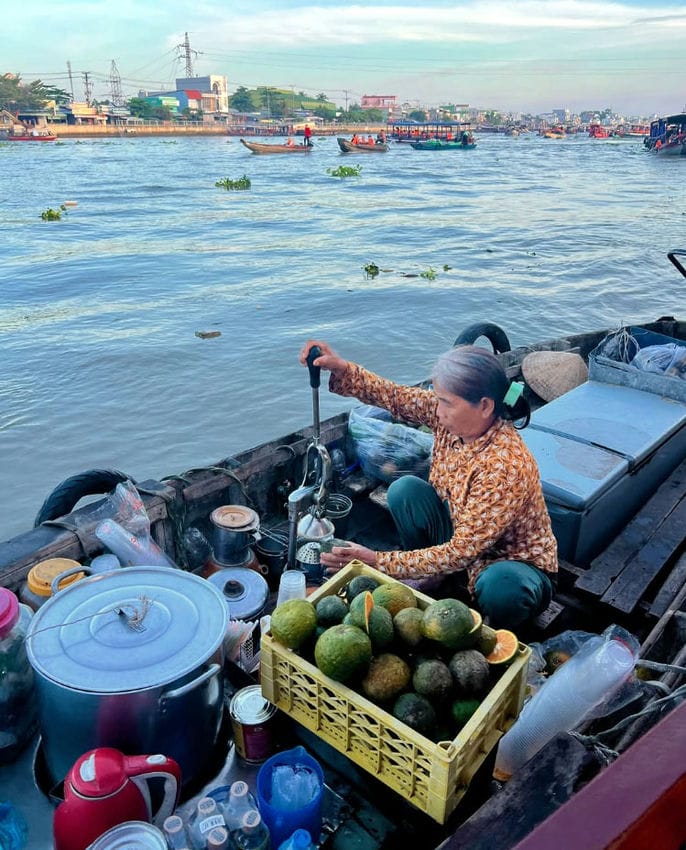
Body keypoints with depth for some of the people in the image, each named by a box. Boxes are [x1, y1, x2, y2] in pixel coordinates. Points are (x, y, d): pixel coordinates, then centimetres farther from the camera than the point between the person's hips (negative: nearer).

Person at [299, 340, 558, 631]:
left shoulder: (506, 466, -36)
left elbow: (460, 553, -31)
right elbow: (396, 397, -6)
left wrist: (378, 562, -28)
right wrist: (341, 368, -23)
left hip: (514, 563, -5)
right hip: (463, 543, 6)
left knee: (501, 587, -40)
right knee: (405, 490, -14)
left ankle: (495, 631, -3)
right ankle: (434, 580, 4)